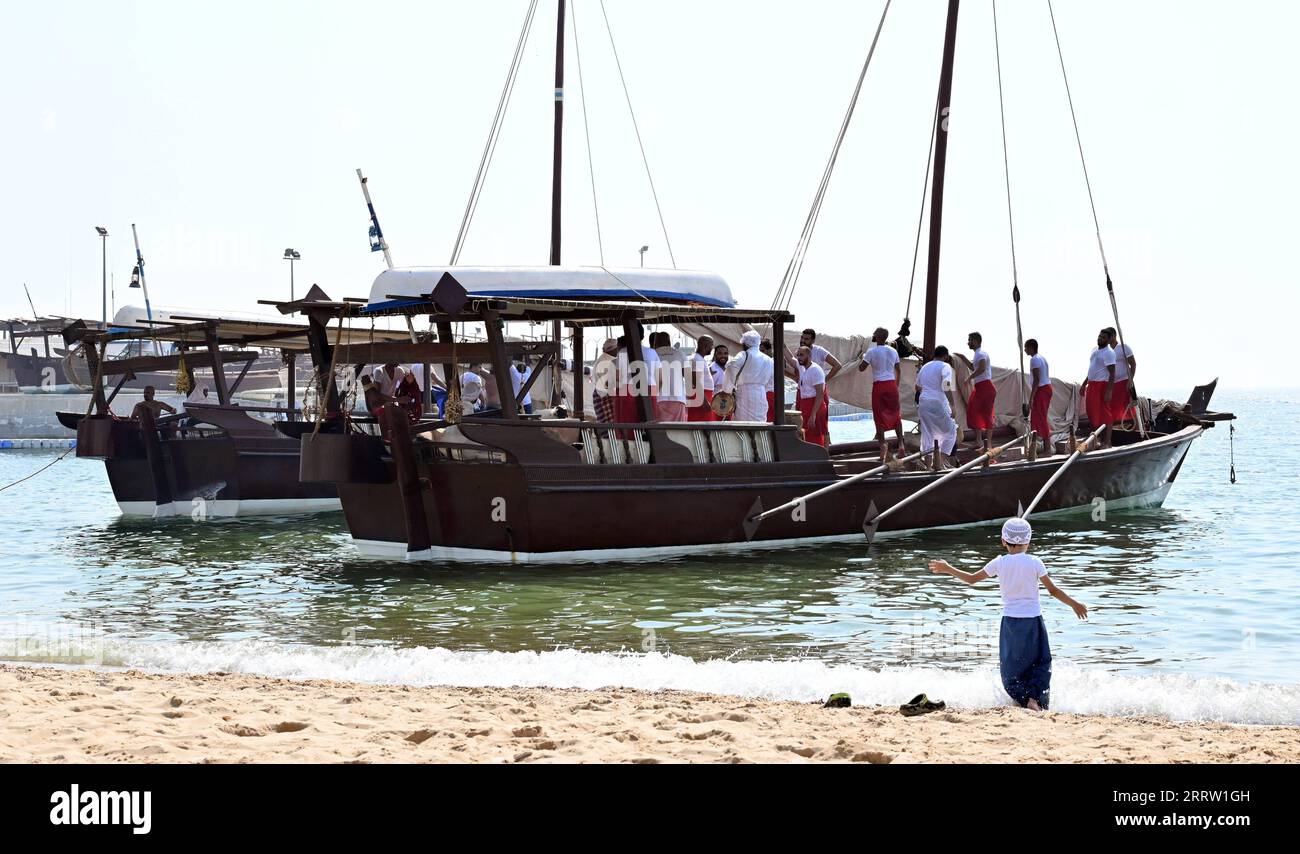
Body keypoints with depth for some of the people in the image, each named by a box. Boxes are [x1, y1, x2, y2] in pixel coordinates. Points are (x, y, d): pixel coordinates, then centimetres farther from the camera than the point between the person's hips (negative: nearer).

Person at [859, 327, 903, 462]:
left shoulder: (871, 352, -8)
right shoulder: (893, 351, 6)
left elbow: (861, 368, -6)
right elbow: (899, 371, 10)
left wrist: (862, 357, 13)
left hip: (878, 386, -4)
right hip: (892, 385, 4)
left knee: (879, 417, -1)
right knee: (896, 415, 12)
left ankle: (883, 443, -14)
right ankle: (900, 443, 7)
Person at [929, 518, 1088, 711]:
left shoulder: (999, 563, -3)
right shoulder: (1034, 563, -6)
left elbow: (972, 579, 7)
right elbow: (1053, 590, -1)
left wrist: (947, 569, 20)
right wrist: (1074, 604, 12)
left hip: (1010, 621, 1)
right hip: (1033, 621, -1)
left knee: (1011, 669, 11)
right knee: (1040, 664, 12)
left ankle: (1024, 700, -9)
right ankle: (1035, 699, -8)